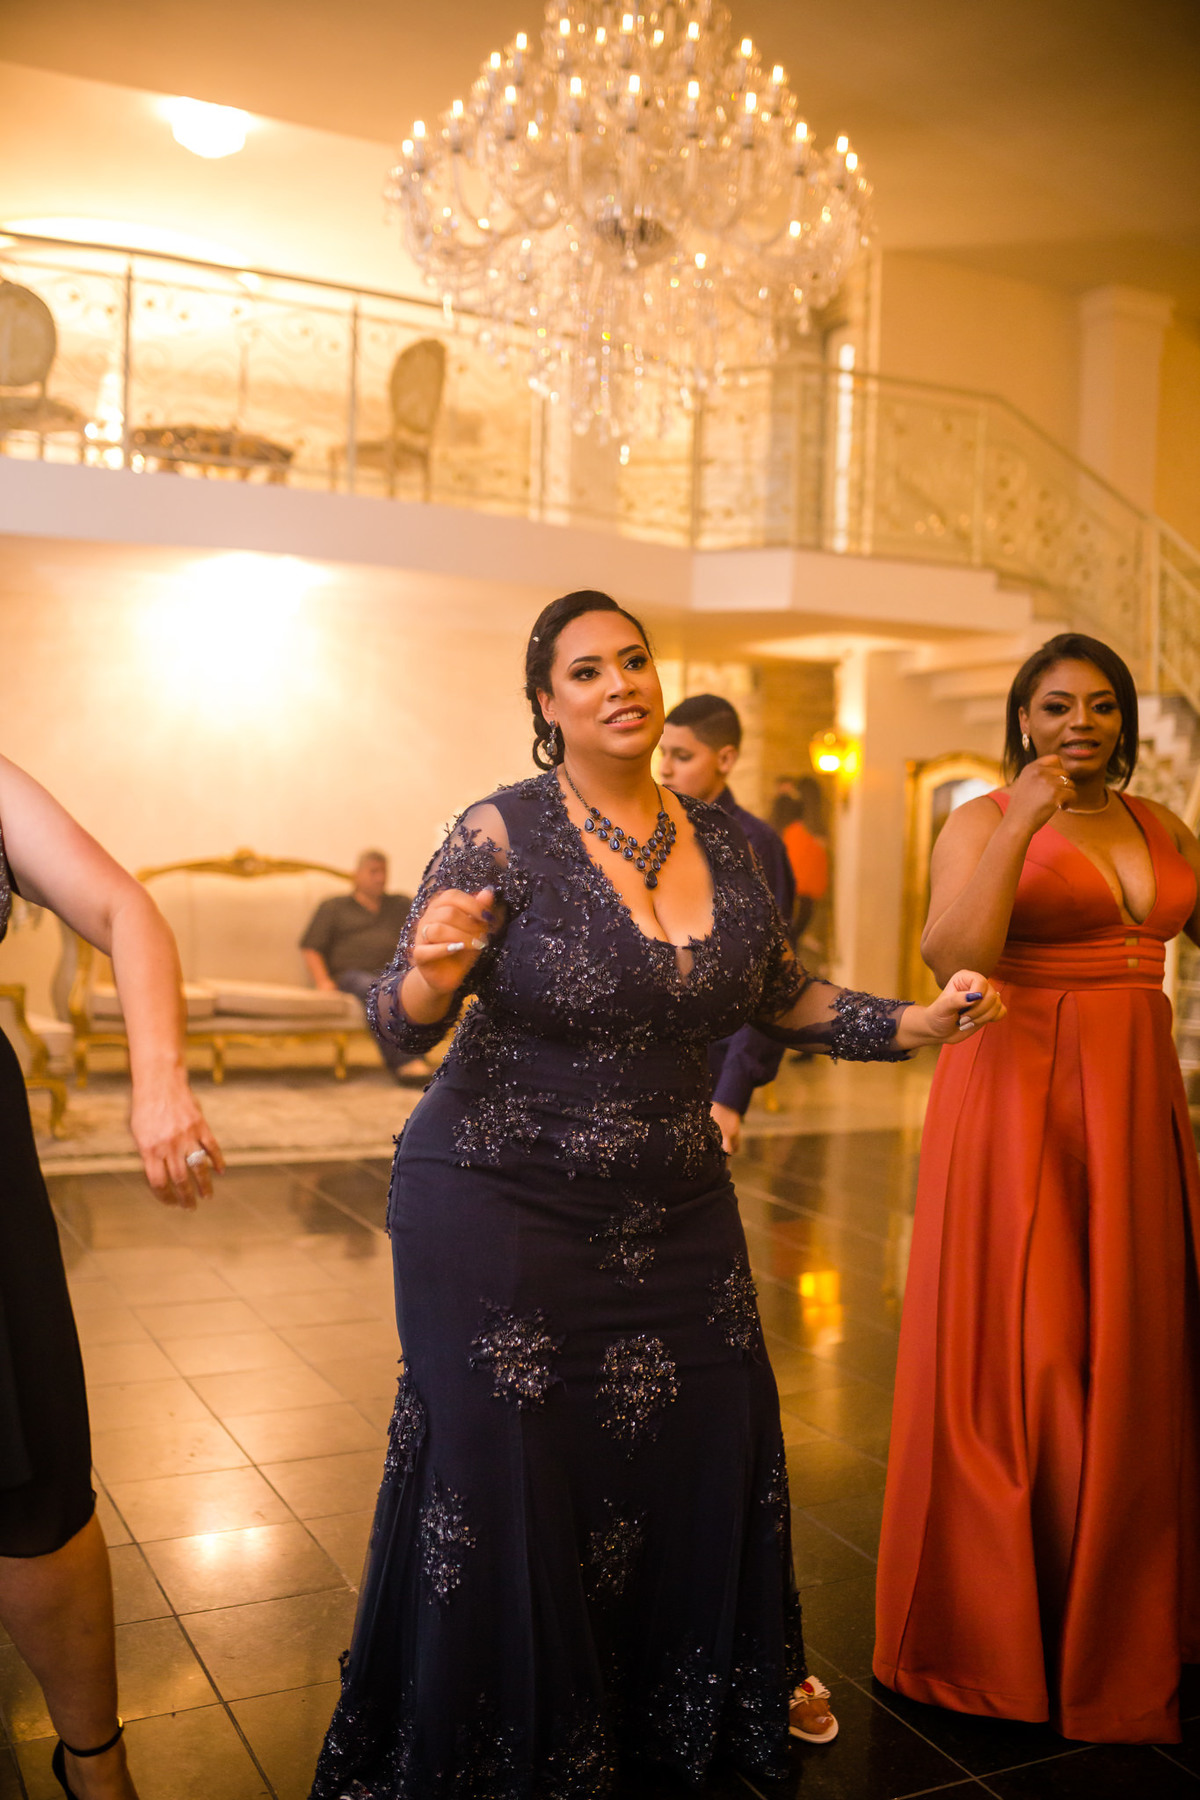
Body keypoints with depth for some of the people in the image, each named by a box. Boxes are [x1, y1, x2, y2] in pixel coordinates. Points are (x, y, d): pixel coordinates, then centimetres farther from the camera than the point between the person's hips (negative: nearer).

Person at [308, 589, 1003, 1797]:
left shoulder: (719, 838, 3)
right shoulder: (505, 835, -12)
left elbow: (782, 997, 13)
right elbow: (401, 1026, -13)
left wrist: (917, 1024, 2)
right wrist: (432, 974, -35)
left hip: (674, 1210, 5)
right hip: (505, 1210, -5)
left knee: (713, 1445, 13)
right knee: (508, 1478, 1)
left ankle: (740, 1679, 39)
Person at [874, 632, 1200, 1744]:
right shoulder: (985, 820, -3)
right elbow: (956, 958, -17)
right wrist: (1020, 827, -20)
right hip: (1022, 1099, -5)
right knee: (1021, 1357, 1)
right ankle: (1001, 1629, 19)